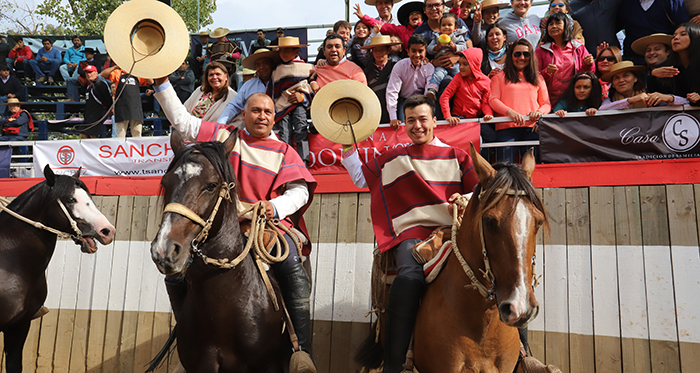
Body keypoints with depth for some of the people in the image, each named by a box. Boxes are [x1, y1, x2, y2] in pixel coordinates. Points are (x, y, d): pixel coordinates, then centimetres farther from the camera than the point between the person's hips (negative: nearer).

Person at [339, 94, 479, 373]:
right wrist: (348, 146, 23)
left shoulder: (457, 156, 20)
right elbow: (361, 178, 31)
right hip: (413, 232, -1)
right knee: (410, 276, -34)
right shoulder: (393, 158, 23)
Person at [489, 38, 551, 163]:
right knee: (506, 166, -23)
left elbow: (546, 104, 21)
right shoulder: (499, 76, 18)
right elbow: (493, 100, 4)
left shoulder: (538, 78, 25)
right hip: (507, 127, -2)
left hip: (532, 127, 2)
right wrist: (510, 112, -14)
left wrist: (539, 112, -4)